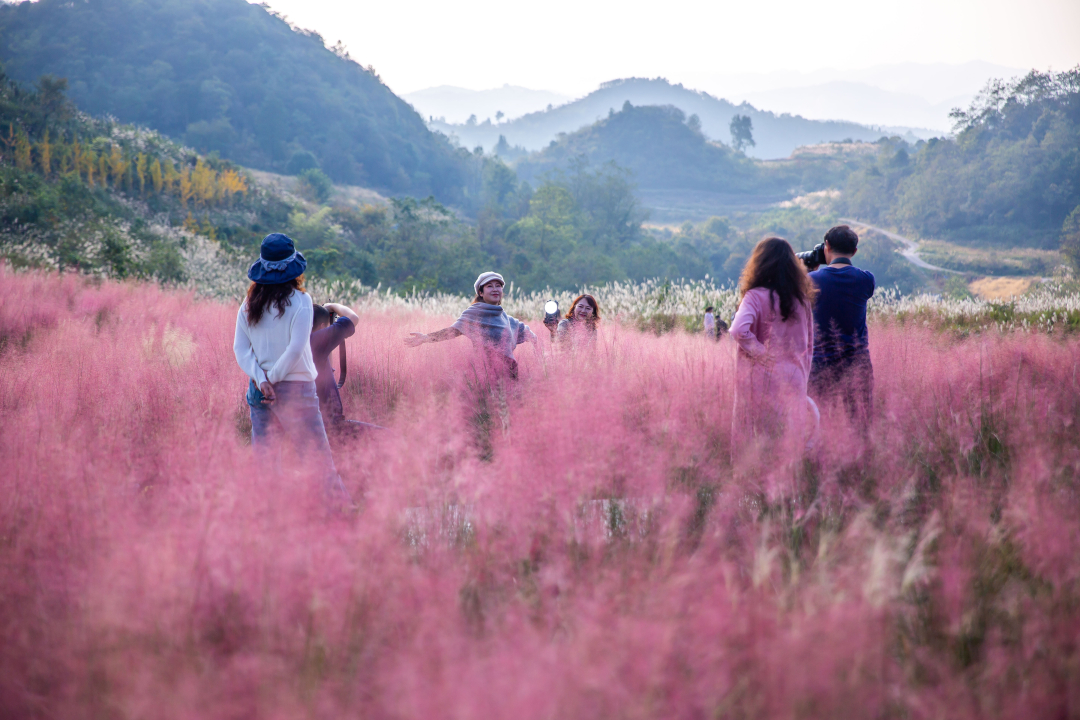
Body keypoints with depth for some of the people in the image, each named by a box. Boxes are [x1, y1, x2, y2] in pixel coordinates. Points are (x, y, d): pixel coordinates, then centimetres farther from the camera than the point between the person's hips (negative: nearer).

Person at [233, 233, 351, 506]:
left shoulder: (249, 303, 4)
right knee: (318, 456, 0)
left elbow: (240, 347, 0)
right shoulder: (299, 300, -10)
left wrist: (261, 379, -7)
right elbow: (296, 348, -16)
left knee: (263, 458, 11)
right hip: (295, 389, -4)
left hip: (259, 391, 5)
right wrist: (273, 378, -8)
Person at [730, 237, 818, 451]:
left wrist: (758, 351, -12)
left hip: (763, 379, -5)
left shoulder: (756, 296, -10)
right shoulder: (802, 299, 8)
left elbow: (739, 330, -27)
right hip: (794, 380, 5)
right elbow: (809, 346, 14)